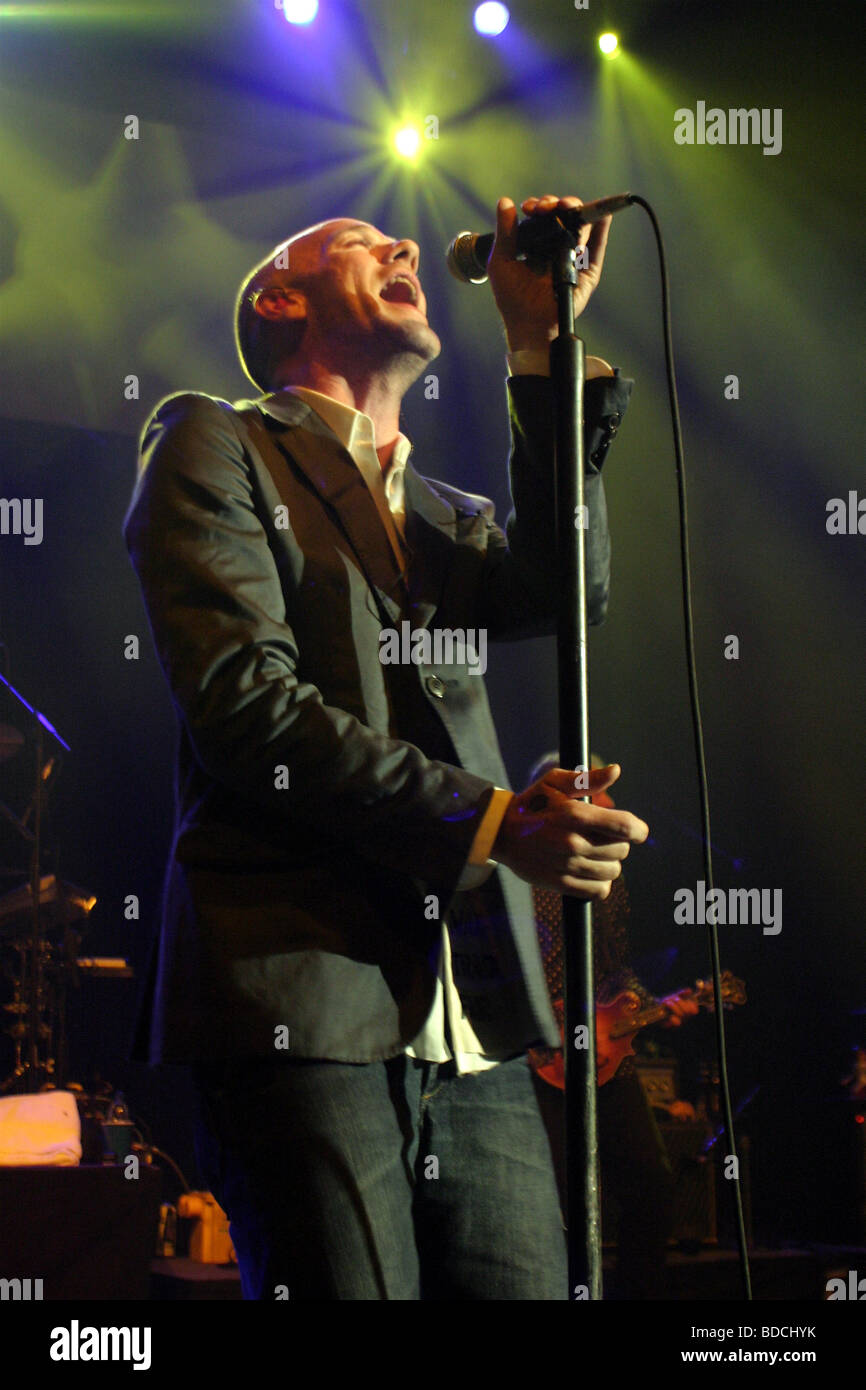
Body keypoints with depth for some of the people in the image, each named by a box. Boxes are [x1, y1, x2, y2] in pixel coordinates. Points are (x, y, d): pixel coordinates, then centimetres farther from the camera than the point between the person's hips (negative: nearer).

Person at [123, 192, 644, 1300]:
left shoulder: (443, 515, 27)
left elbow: (567, 591, 5)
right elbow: (245, 701, -6)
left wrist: (543, 345, 3)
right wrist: (491, 822, -14)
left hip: (475, 1035, 6)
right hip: (302, 1009, -6)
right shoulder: (213, 444, 8)